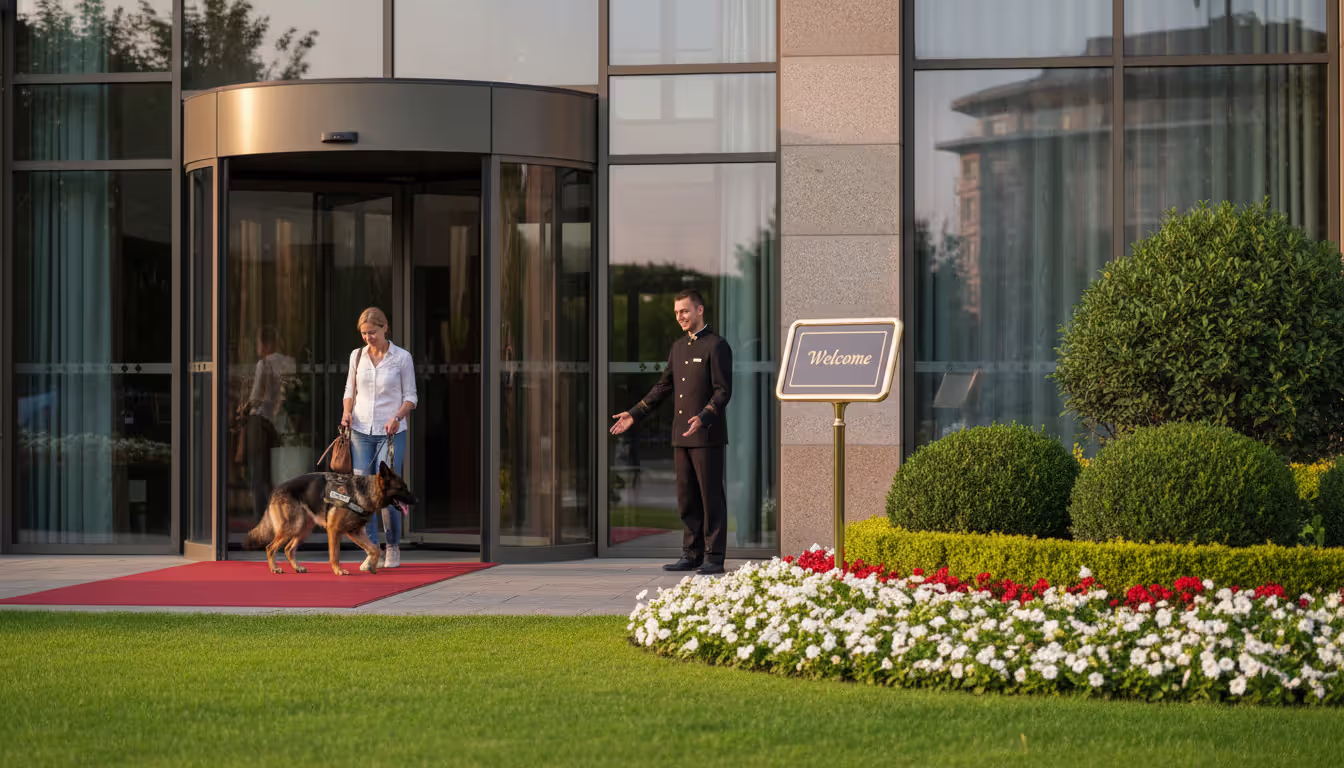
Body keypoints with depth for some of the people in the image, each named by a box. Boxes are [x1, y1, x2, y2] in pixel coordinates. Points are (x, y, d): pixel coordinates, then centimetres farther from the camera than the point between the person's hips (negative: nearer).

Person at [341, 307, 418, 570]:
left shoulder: (402, 358, -2)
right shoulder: (357, 356, 7)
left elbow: (410, 396, 1)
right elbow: (350, 389, 15)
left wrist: (397, 417, -16)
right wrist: (347, 412, -4)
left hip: (391, 432, -3)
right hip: (361, 431, 3)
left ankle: (393, 546, 12)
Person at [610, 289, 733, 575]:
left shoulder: (716, 346, -6)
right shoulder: (678, 347, 17)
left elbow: (723, 391, -12)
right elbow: (664, 386, 21)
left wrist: (703, 418, -27)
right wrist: (635, 414, 15)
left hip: (708, 435, -7)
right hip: (682, 435, 7)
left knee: (711, 496, -4)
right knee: (686, 498, 9)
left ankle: (714, 557, -1)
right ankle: (692, 554, 14)